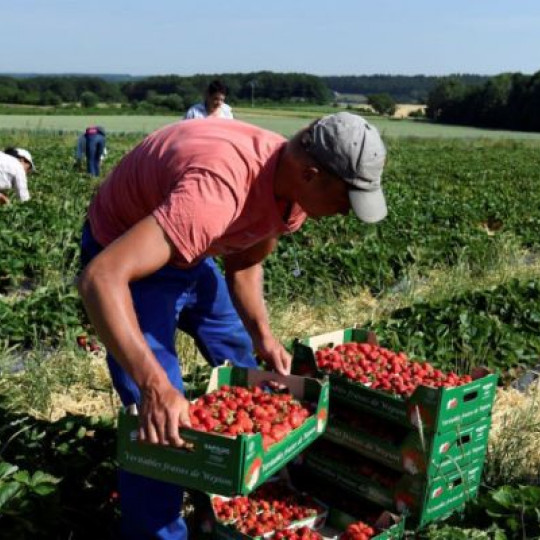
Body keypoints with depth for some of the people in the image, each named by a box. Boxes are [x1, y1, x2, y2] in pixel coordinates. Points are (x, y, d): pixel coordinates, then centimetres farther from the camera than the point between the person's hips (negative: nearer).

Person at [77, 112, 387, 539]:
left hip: (189, 253, 8)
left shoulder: (294, 185, -13)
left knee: (243, 361, 18)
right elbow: (101, 278, -46)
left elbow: (245, 261, 3)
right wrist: (154, 385, -51)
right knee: (158, 424, -12)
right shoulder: (217, 193, -41)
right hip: (124, 255, -8)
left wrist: (263, 336, -10)